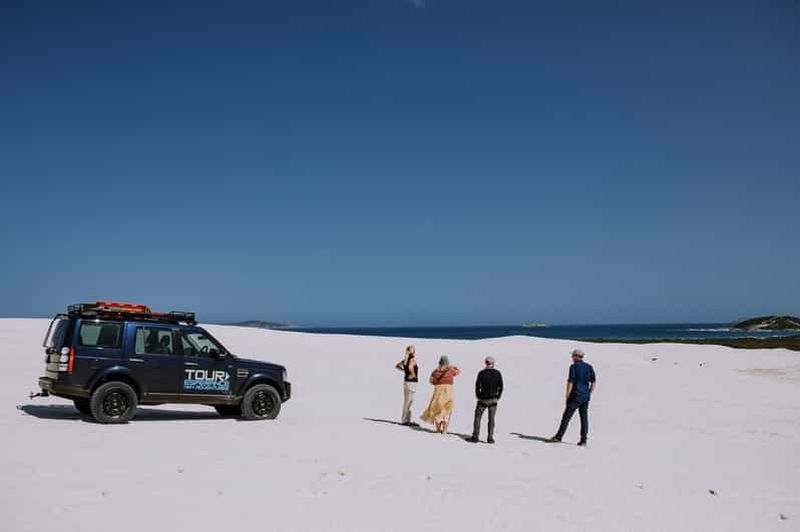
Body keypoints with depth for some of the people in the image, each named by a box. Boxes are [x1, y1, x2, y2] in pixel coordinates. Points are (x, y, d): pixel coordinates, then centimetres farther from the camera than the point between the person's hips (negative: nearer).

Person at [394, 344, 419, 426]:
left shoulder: (406, 359, 10)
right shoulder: (412, 359, -14)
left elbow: (397, 366, 18)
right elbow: (410, 367, -32)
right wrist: (413, 374, -17)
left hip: (406, 382, 9)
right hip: (411, 382, -9)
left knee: (406, 401, 13)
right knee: (409, 401, -5)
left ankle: (407, 420, 19)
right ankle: (405, 420, -3)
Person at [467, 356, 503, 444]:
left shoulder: (481, 373, -9)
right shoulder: (498, 373, -3)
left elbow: (477, 386, -6)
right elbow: (500, 387, -1)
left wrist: (478, 396, 7)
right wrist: (497, 397, 9)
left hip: (482, 400, -2)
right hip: (493, 400, 2)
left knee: (477, 418, 7)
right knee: (491, 419, 8)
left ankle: (475, 437, 4)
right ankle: (490, 438, 5)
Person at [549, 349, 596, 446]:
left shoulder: (573, 367, -8)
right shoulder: (589, 367, 9)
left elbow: (570, 382, -13)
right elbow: (593, 383, 9)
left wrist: (567, 396, -7)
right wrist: (588, 395, 16)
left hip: (575, 396, -5)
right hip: (585, 397, 5)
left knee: (566, 416, -1)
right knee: (584, 418, 7)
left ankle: (558, 437, 0)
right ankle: (583, 440, 5)